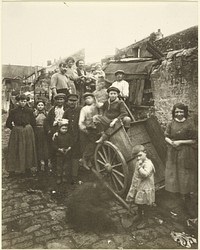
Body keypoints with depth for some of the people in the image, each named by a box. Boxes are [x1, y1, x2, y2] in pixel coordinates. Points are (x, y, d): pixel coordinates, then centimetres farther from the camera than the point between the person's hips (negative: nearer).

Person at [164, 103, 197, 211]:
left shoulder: (189, 124, -9)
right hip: (173, 153, 3)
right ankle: (181, 194, 29)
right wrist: (171, 142, -16)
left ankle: (186, 196, 24)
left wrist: (180, 142, -15)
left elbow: (194, 140, -7)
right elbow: (166, 137, 4)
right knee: (173, 174, 9)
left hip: (186, 154, -3)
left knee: (185, 175, 6)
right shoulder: (171, 124, -1)